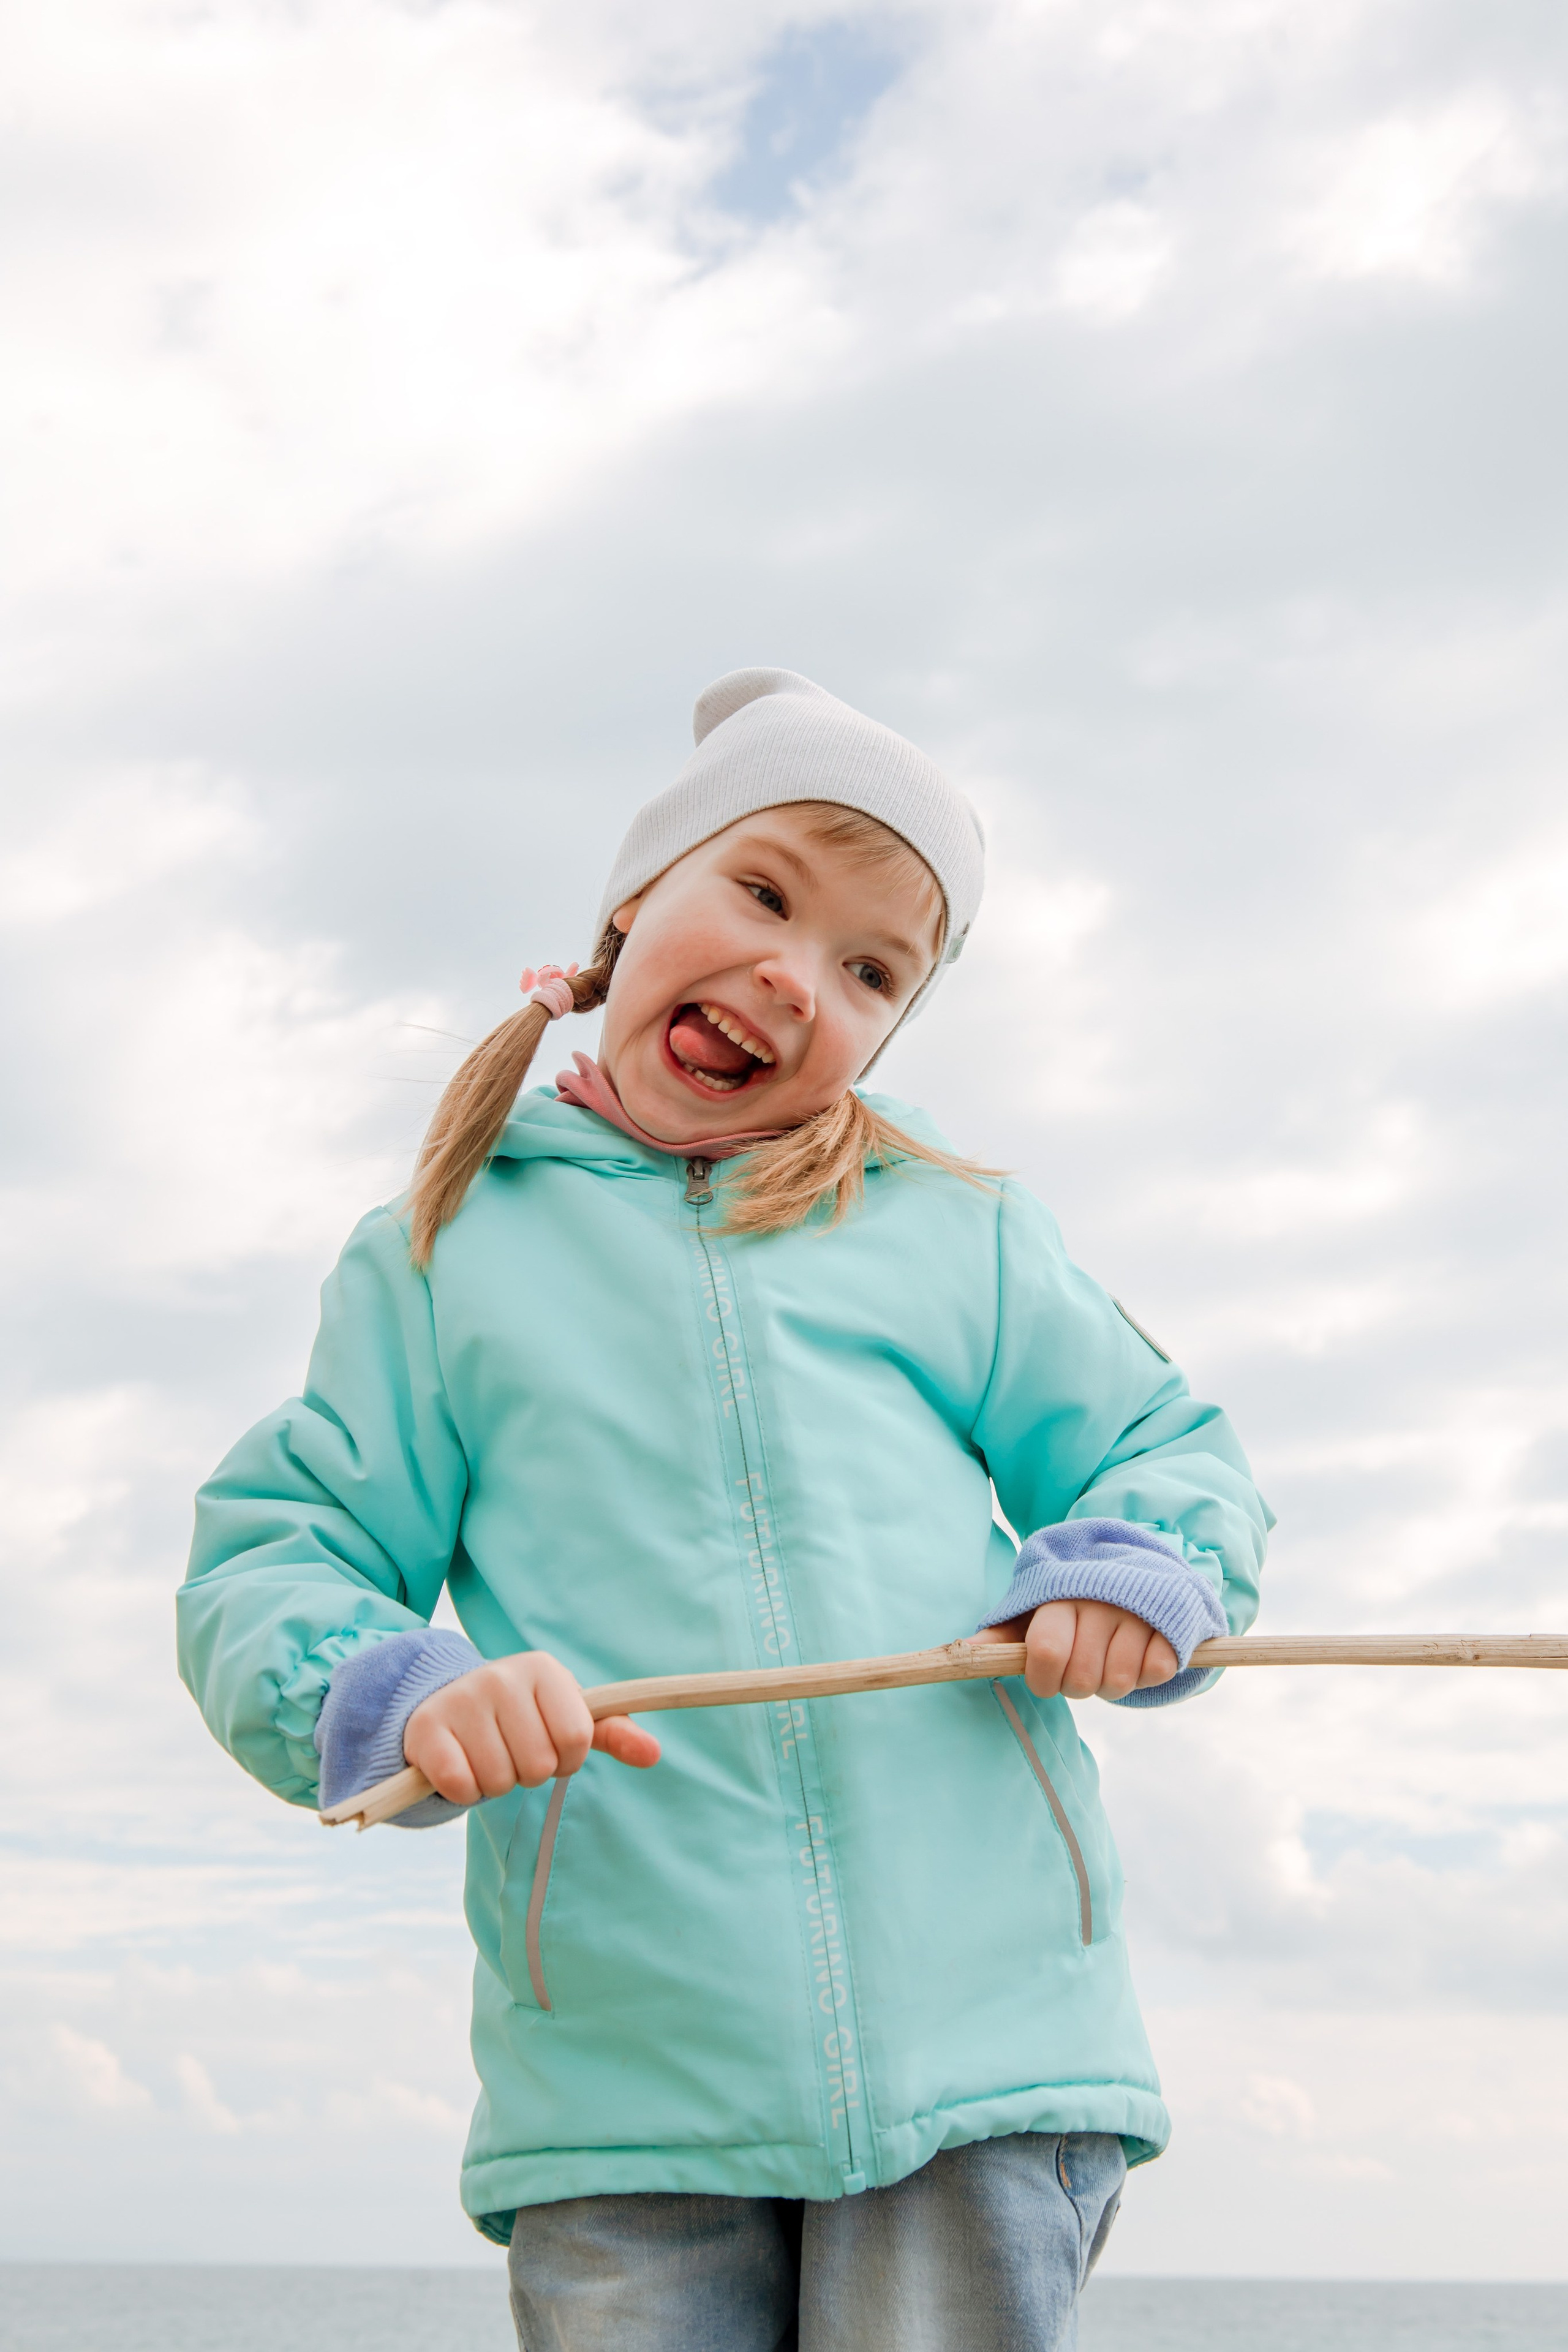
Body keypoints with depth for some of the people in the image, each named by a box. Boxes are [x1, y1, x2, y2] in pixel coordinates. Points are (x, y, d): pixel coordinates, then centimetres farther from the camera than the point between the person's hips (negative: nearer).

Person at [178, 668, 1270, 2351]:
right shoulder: (445, 1254, 13)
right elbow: (262, 1569, 9)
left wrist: (1140, 1564, -4)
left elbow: (1173, 1450, 20)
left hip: (978, 2038, 1)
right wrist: (393, 1694, -13)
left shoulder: (956, 1232, 15)